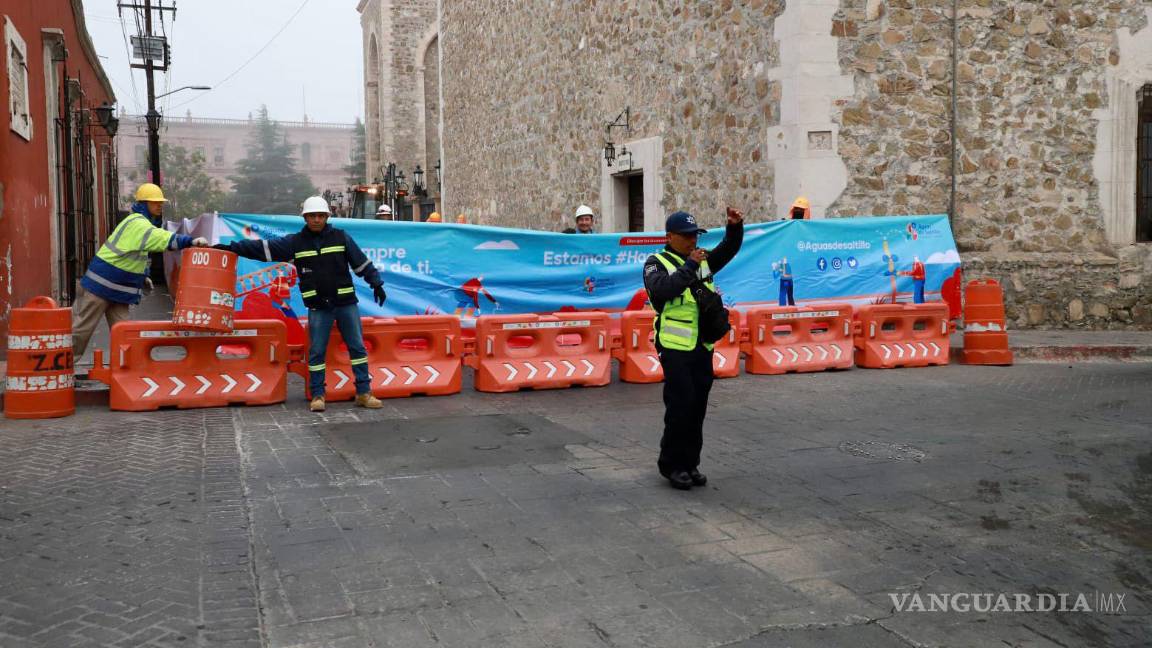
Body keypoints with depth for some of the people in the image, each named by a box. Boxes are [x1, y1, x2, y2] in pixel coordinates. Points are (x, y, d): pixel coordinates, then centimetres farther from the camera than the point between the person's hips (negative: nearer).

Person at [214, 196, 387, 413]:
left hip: (346, 303, 0)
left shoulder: (341, 237, 3)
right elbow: (262, 248, 2)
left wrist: (376, 284, 1)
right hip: (318, 307, 0)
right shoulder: (295, 242, 4)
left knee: (357, 346, 2)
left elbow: (362, 262, 6)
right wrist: (231, 247, -3)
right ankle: (317, 395, 13)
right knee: (317, 351, 3)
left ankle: (364, 393, 9)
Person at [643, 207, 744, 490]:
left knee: (697, 408, 9)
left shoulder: (702, 260, 14)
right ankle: (671, 464, 8)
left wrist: (735, 226, -7)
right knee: (680, 408, -6)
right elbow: (663, 290, -22)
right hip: (675, 348, -6)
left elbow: (728, 249, 11)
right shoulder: (657, 263, -5)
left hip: (703, 348, 6)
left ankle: (690, 463, 19)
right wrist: (690, 267, -23)